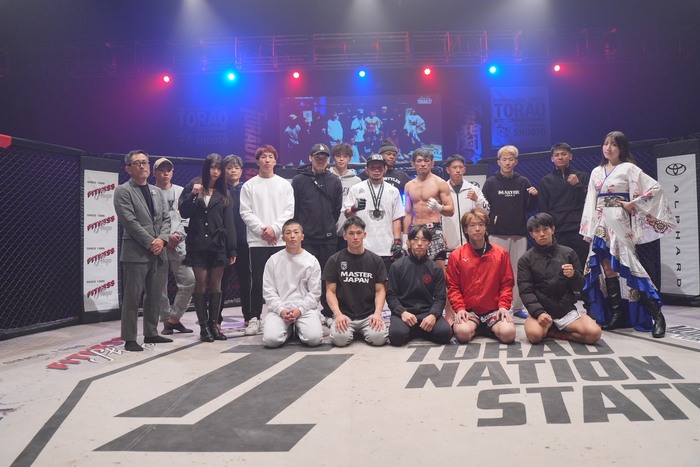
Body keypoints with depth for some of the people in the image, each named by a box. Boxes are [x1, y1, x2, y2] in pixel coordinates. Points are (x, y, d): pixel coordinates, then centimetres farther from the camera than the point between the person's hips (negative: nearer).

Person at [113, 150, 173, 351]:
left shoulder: (157, 191, 17)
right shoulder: (123, 191, -3)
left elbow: (166, 218, 10)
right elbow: (130, 222, -12)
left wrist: (162, 240, -7)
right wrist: (150, 243, -15)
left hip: (159, 252, 6)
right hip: (136, 252, -6)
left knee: (155, 296, 11)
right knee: (132, 298, -2)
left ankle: (151, 333, 23)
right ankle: (129, 339, 6)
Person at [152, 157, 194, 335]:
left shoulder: (181, 192, 11)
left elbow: (187, 218, 7)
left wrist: (178, 235, -8)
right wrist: (165, 237, -12)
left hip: (178, 245, 2)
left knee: (189, 281, -6)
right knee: (160, 286, 4)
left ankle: (174, 318, 8)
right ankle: (166, 321, 17)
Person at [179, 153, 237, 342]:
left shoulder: (223, 193, 9)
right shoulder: (193, 186, 6)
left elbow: (229, 222, 6)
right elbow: (183, 213, -1)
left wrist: (232, 249, 0)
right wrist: (193, 195, -16)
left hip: (218, 245, 1)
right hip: (197, 244, -1)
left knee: (215, 285, 4)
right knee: (200, 284, -1)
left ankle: (214, 325, 11)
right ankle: (203, 326, 5)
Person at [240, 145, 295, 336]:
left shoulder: (285, 185, 10)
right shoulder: (249, 186, 7)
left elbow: (289, 211, 2)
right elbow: (245, 212, 0)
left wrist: (274, 228, -11)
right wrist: (261, 229, -12)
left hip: (280, 240, 1)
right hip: (257, 240, -1)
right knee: (257, 281, 1)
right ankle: (254, 318, 9)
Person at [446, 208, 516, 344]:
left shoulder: (501, 253, 3)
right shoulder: (456, 256, 1)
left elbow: (506, 284, 4)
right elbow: (453, 286, 1)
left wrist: (504, 306, -8)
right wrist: (459, 308, -11)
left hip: (494, 310, 1)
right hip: (469, 311, -1)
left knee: (508, 334, -26)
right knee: (462, 333, -31)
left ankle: (488, 328, 8)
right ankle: (476, 327, 5)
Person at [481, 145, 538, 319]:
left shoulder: (523, 182, 8)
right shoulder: (491, 182, 3)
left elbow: (529, 208, 9)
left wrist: (533, 197, -9)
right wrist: (489, 220, -12)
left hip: (519, 234, 2)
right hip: (497, 234, -2)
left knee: (518, 271, 6)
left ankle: (518, 306, 15)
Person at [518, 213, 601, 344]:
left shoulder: (568, 253, 7)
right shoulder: (526, 259, 2)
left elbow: (579, 287, 9)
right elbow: (525, 291, -5)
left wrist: (573, 275, -15)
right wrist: (539, 312, -21)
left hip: (567, 310, 2)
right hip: (540, 310, -2)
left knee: (594, 333, -23)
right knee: (534, 335, -32)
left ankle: (552, 332, -1)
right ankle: (551, 328, 3)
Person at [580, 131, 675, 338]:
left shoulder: (628, 168, -1)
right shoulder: (596, 172, 15)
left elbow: (655, 188, -9)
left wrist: (633, 204, -10)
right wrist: (588, 229, 7)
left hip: (618, 223, -6)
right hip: (600, 224, 6)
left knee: (628, 265, -12)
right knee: (607, 267, 5)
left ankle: (657, 315, -7)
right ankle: (616, 314, 11)